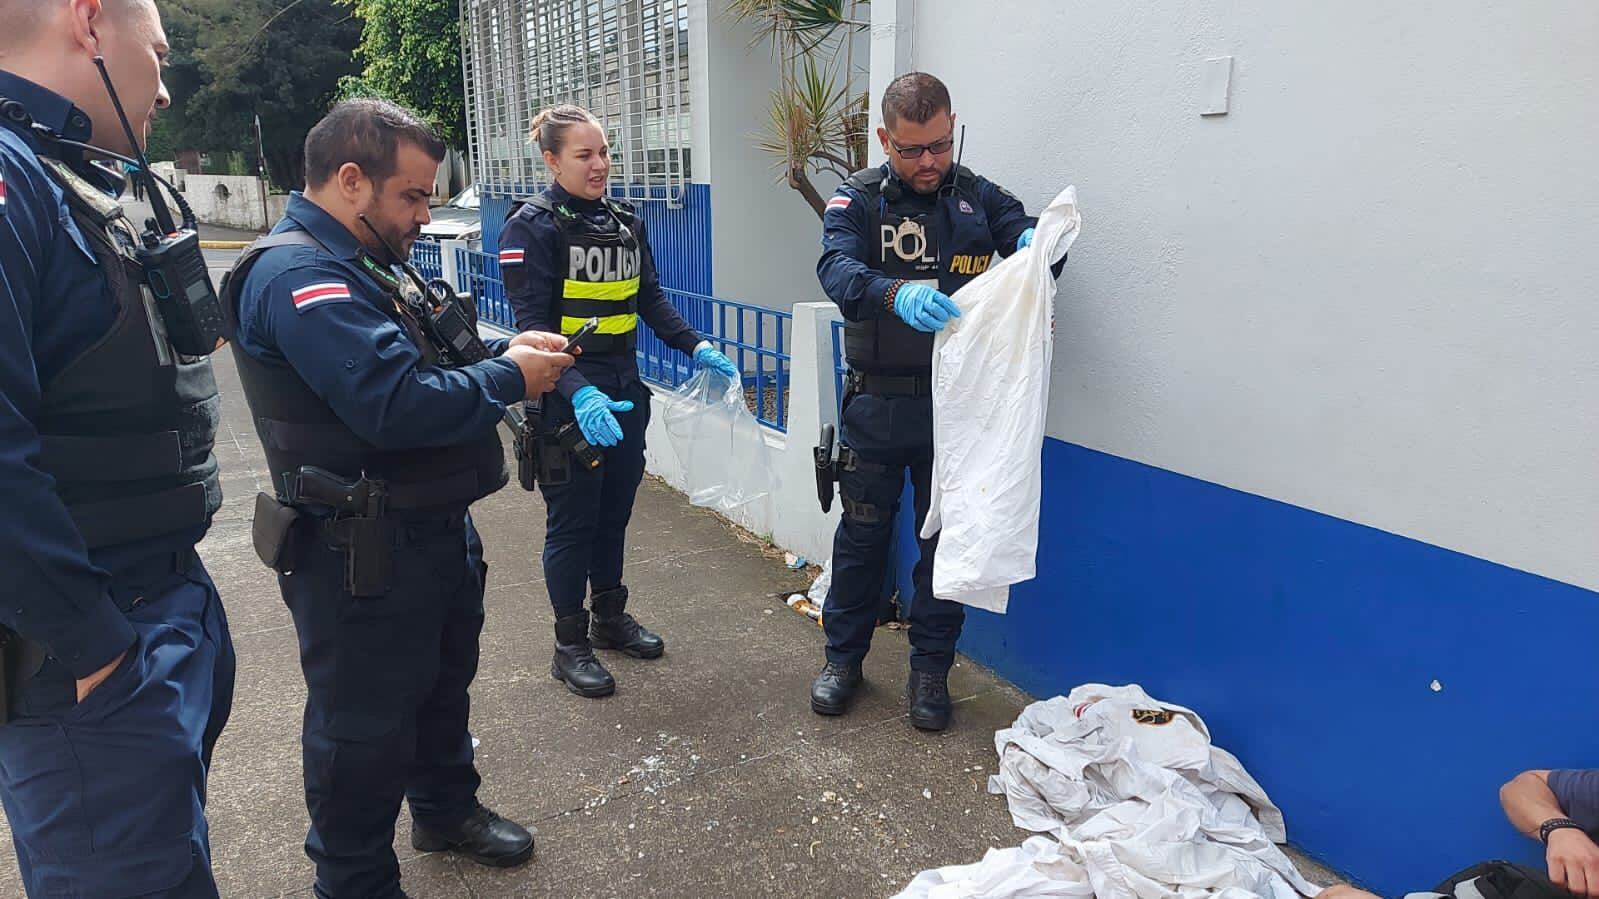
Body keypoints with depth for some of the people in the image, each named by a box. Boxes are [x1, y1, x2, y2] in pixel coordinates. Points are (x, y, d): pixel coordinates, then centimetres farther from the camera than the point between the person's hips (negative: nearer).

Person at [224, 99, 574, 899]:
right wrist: (509, 378, -19)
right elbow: (396, 404, -32)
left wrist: (507, 350, 1)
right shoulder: (297, 275, -22)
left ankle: (447, 809, 46)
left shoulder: (361, 263, 13)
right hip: (363, 554, -10)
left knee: (444, 683, 25)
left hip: (434, 531, 10)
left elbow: (419, 362, 18)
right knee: (367, 726, 7)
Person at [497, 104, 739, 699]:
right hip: (568, 400, -6)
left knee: (615, 511, 17)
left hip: (623, 392, 6)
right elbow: (534, 324, -19)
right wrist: (578, 392, -32)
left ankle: (611, 618, 35)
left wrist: (696, 346, -1)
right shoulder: (533, 227, -11)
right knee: (572, 521, 3)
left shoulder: (625, 221, 9)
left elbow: (650, 299, 13)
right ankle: (570, 645, 19)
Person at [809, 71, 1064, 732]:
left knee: (946, 537, 9)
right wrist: (897, 294, -40)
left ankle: (930, 669, 26)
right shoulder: (858, 200, -2)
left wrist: (1039, 243, -28)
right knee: (863, 532, 9)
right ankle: (844, 656, 28)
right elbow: (837, 268, -20)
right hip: (878, 404, -1)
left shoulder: (978, 197, 6)